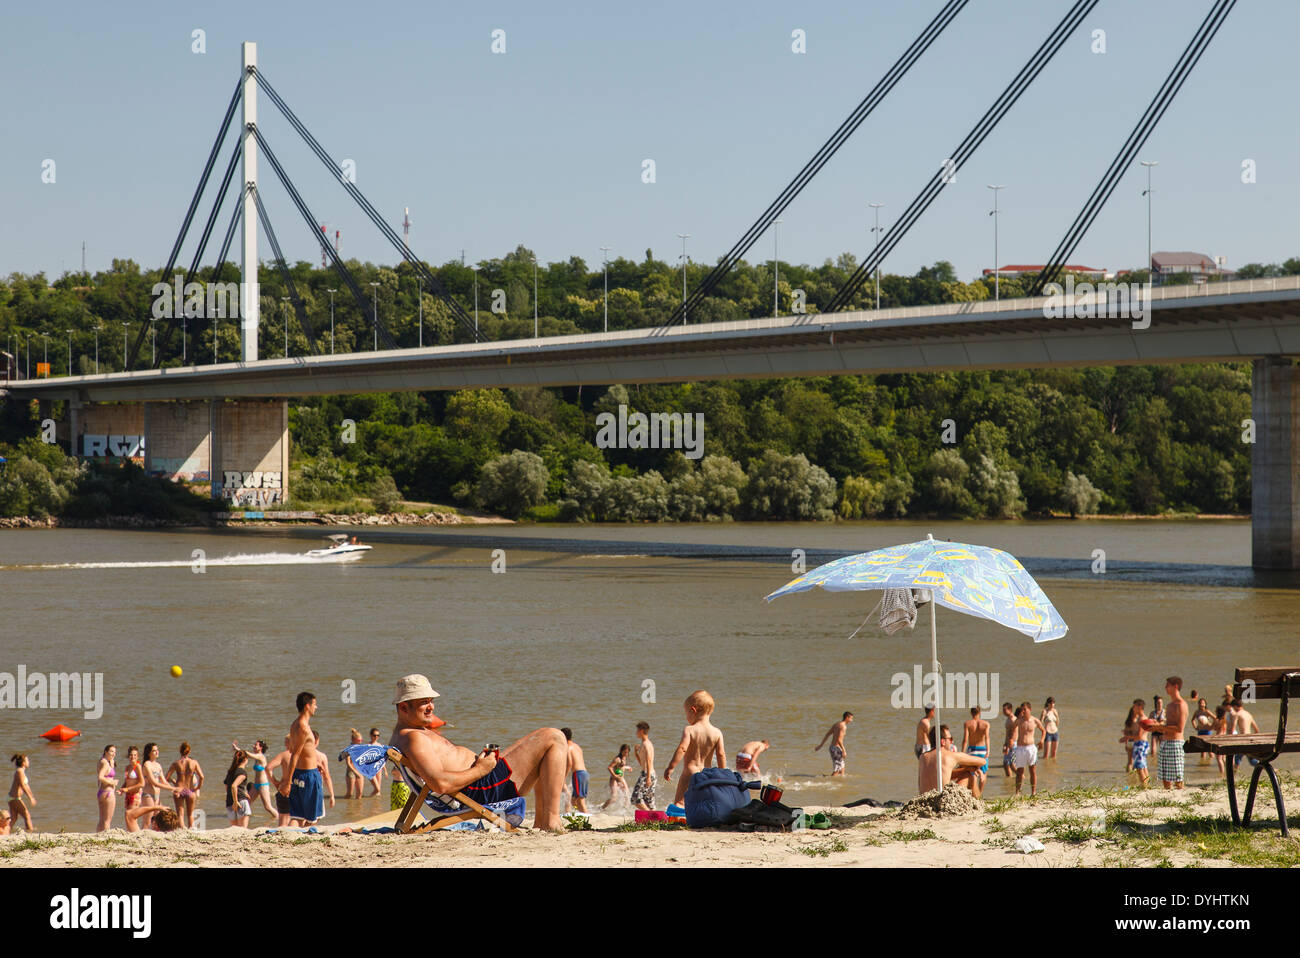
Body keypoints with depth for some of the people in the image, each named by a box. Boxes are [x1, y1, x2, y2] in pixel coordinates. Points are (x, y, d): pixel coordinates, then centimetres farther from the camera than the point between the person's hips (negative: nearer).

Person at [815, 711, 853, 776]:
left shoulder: (836, 724, 13)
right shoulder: (843, 726, -14)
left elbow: (827, 735, 17)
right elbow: (839, 739, -24)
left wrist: (820, 745, 21)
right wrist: (844, 750, -24)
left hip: (832, 747, 10)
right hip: (837, 748, -10)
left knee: (842, 768, 17)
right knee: (836, 771, -8)